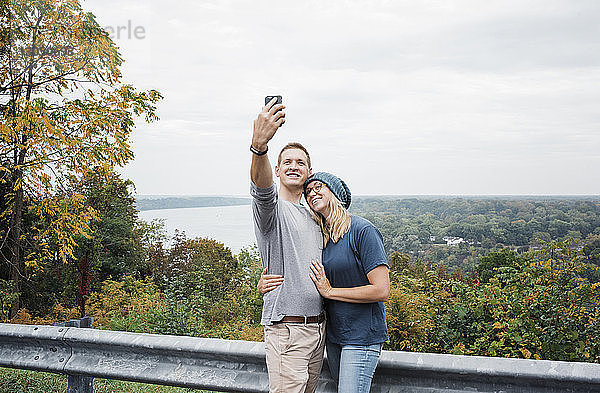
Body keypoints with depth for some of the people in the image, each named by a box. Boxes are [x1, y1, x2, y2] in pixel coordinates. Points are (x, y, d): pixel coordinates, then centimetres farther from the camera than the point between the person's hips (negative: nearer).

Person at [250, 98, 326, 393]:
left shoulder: (311, 217, 19)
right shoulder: (271, 208, -5)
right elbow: (261, 185, -31)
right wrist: (259, 145, -49)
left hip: (318, 328, 8)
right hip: (286, 328, -7)